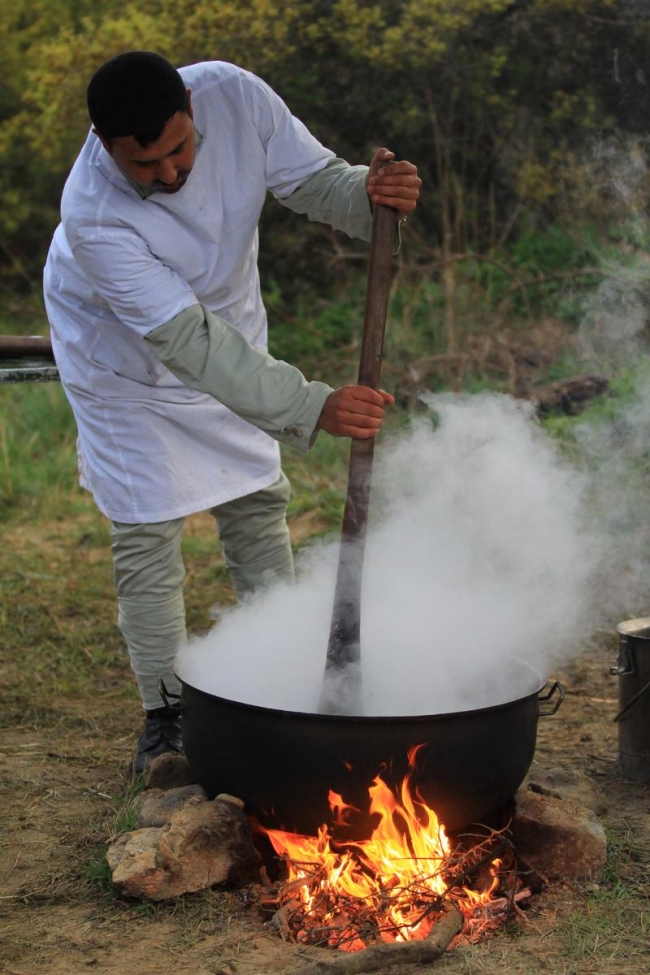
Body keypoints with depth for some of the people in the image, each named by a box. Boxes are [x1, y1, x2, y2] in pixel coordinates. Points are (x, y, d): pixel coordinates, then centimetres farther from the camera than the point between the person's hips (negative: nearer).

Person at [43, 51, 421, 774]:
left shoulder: (232, 95, -29)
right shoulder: (93, 218, -40)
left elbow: (312, 180, -17)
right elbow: (188, 342, -43)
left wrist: (371, 193, -42)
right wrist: (312, 407, -50)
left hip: (225, 326, 5)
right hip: (122, 356, -4)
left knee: (257, 504, 9)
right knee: (147, 532, -5)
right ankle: (165, 714, 10)